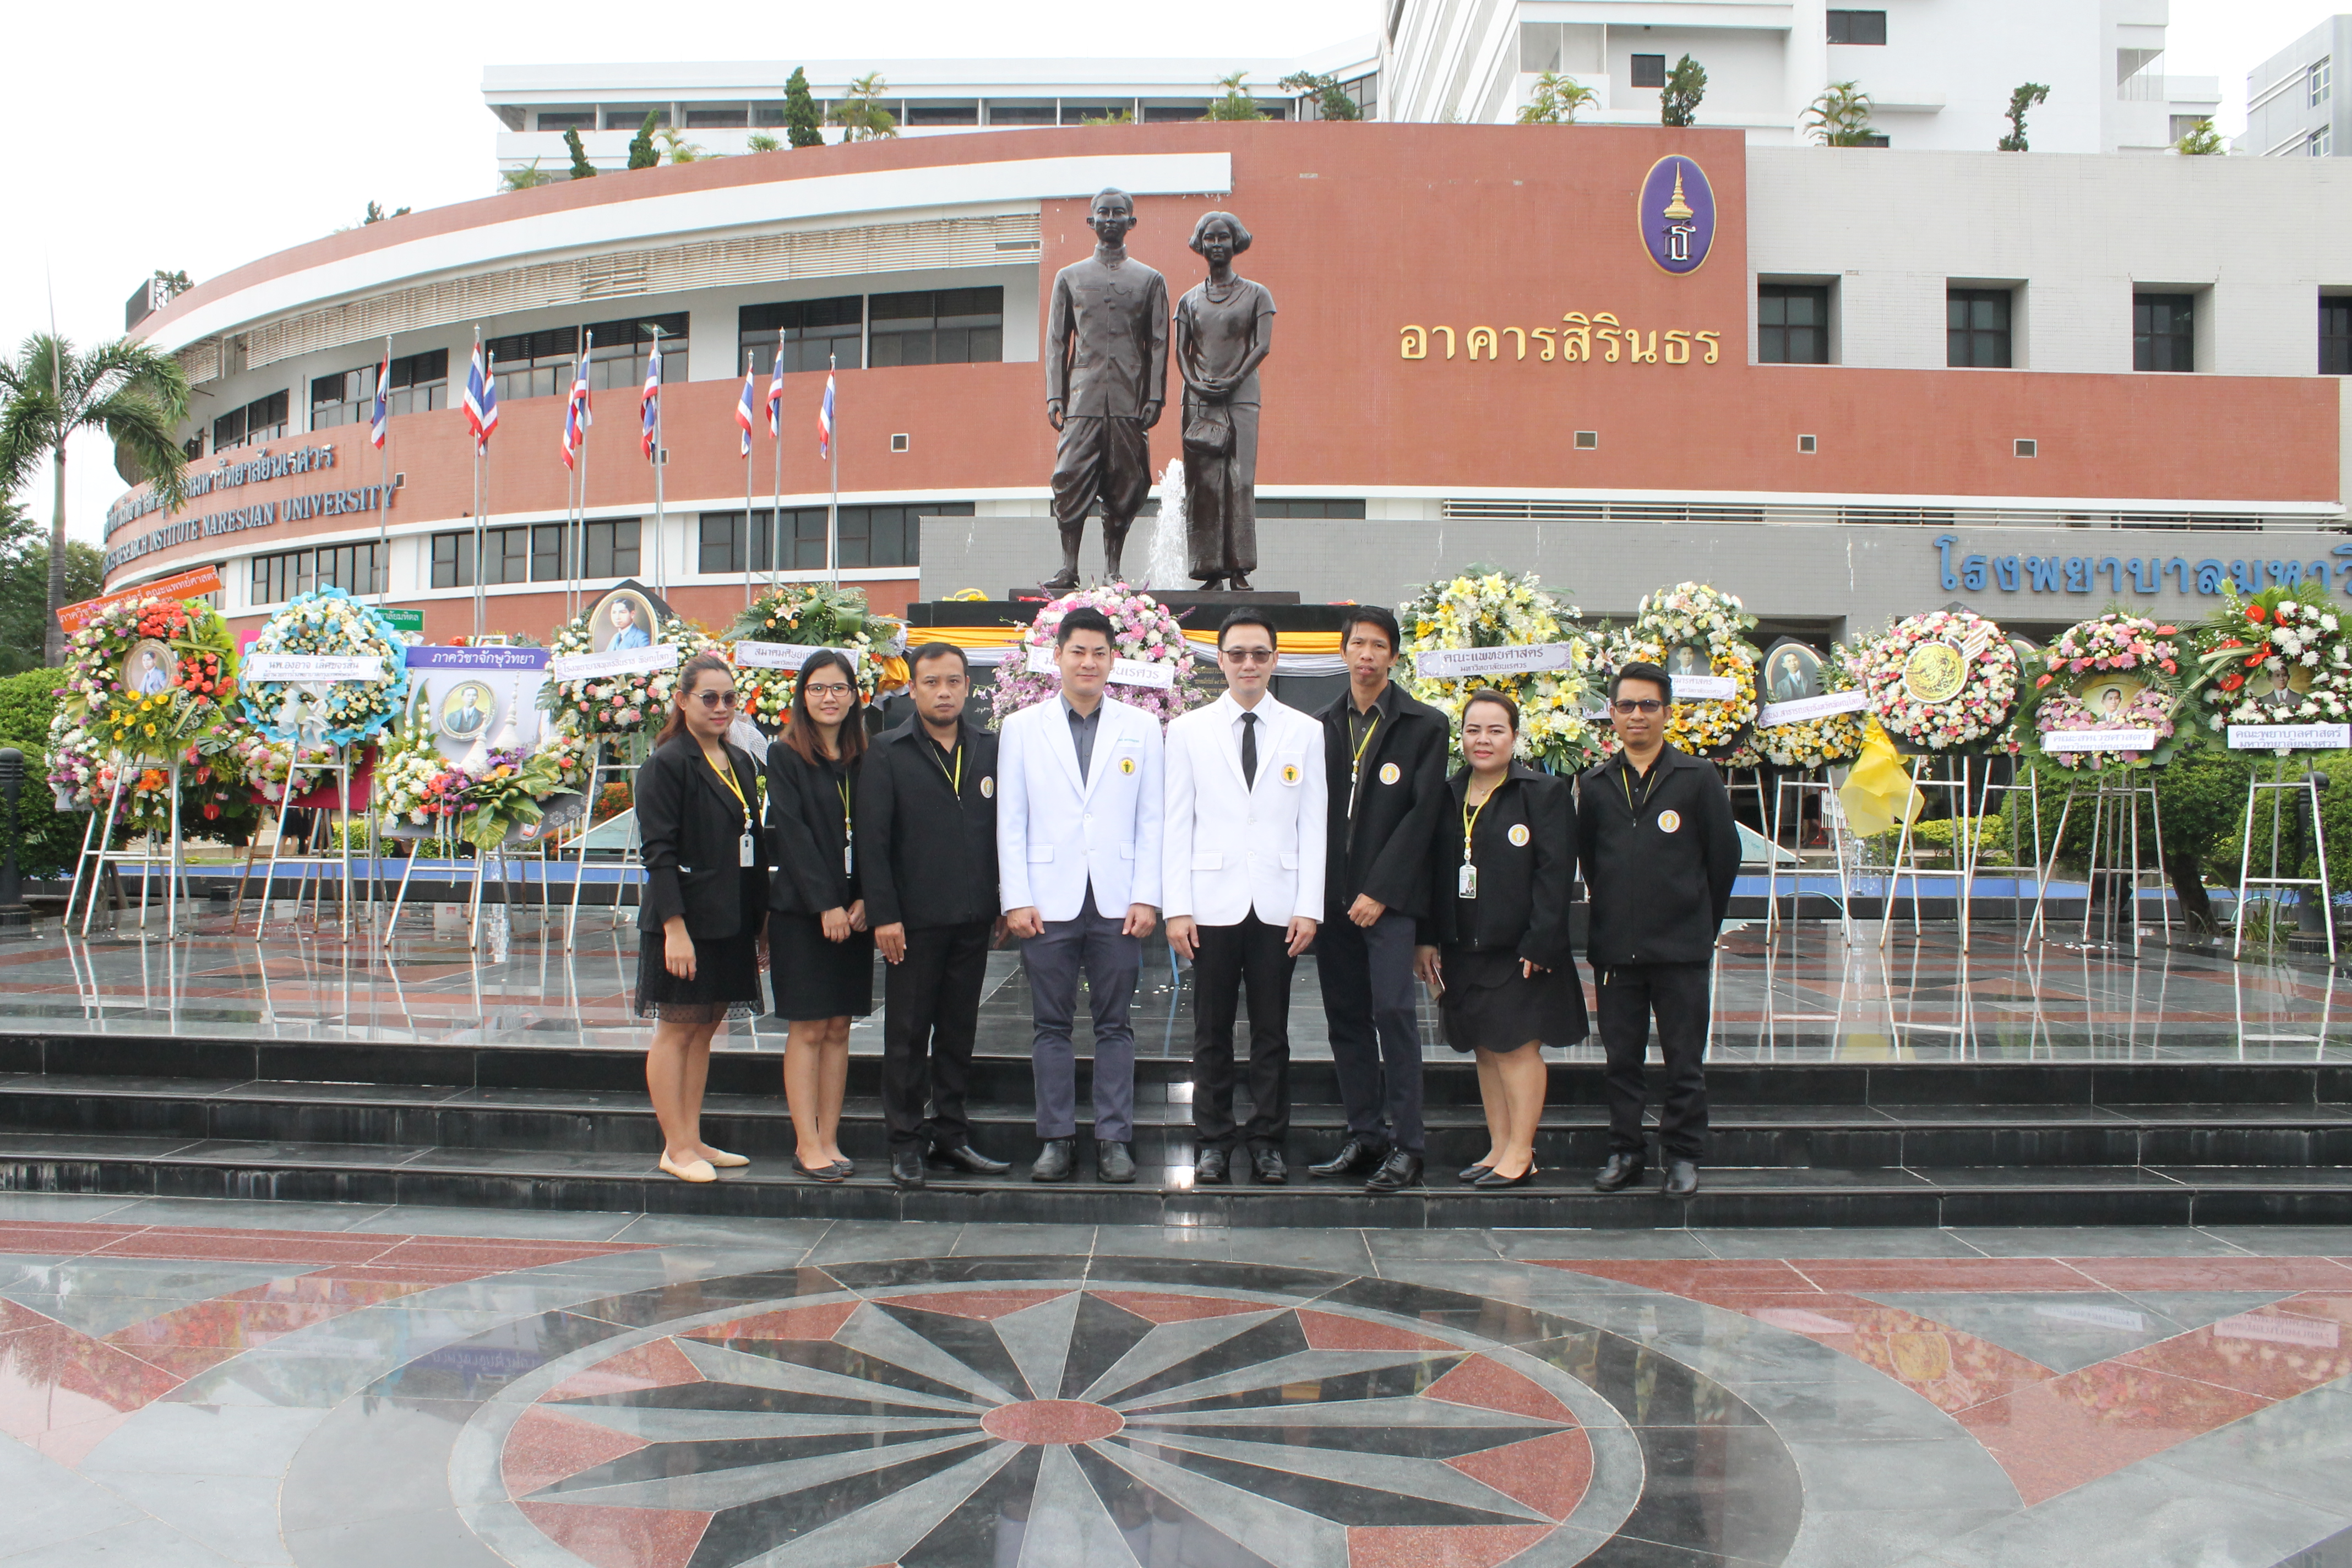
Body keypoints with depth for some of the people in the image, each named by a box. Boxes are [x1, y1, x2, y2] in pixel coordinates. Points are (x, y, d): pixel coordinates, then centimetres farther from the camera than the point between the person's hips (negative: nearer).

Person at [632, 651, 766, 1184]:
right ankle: (676, 1149, 8)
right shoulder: (666, 765, -8)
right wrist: (675, 927, -20)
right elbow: (658, 852, -13)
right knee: (676, 1031, 1)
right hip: (685, 922, -7)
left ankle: (693, 1141, 20)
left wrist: (758, 920, 13)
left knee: (705, 1030, 12)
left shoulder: (741, 765, 14)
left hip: (731, 923, 7)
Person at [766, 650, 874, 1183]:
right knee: (807, 1028, -2)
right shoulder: (785, 756, -2)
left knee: (838, 1028, 6)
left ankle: (827, 1141, 11)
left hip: (852, 912, 4)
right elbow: (793, 834, -9)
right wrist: (825, 905, -15)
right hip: (801, 910, -4)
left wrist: (865, 900, -6)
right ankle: (807, 1145, 2)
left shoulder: (862, 759, 10)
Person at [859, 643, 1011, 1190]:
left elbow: (1004, 830, 9)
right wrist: (883, 914, -11)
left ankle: (952, 1134, 21)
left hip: (973, 918, 3)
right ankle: (906, 1141, 14)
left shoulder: (990, 749, 9)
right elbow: (873, 839, -5)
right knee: (908, 1032, 5)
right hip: (914, 919, -3)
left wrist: (1006, 905, 5)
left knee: (959, 1031, 11)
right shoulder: (887, 754, -1)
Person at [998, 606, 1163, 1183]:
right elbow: (1010, 822, 5)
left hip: (1117, 903, 0)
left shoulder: (1141, 728, 8)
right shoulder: (1021, 729, 8)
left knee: (1114, 1025, 5)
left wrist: (1146, 897, -3)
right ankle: (1057, 1139, 15)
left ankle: (1114, 1140, 12)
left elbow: (1151, 821, 5)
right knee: (1052, 1024, 6)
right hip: (1048, 903, 0)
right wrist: (1016, 899, -3)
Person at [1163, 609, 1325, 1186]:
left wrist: (1309, 907, -4)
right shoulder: (1189, 730, 6)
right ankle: (1214, 1142, 16)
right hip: (1213, 905, 0)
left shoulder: (1304, 732, 6)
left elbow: (1313, 825, 4)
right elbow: (1177, 824, 3)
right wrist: (1176, 907, -5)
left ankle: (1268, 1142, 17)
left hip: (1277, 906, 0)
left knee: (1272, 1031, 6)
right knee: (1212, 1031, 6)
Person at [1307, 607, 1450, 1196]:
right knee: (1346, 1017, 6)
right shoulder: (1321, 726, 13)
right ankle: (1365, 1137, 13)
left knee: (1393, 1010, -12)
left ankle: (1405, 1146, -5)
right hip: (1331, 895, 4)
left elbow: (1424, 812, -6)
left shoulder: (1425, 725, 1)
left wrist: (1380, 891, -11)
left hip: (1387, 896, -4)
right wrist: (1313, 892, 3)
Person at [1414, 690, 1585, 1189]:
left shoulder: (1544, 793, -4)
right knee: (1486, 1049, 10)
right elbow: (1434, 871, 12)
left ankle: (1520, 1154, 7)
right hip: (1463, 947, 5)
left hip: (1517, 949, -5)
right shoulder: (1449, 796, 11)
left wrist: (1539, 944, -16)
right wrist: (1427, 939, 5)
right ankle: (1499, 1148, 18)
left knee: (1517, 1048, -2)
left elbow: (1554, 874, -10)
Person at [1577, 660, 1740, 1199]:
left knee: (1685, 1060, 3)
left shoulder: (1697, 778, 0)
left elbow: (1724, 855, 5)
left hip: (1682, 949, -2)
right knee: (1621, 1058, 9)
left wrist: (1702, 924, 8)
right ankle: (1624, 1151, 19)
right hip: (1615, 947, 2)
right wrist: (1612, 917, 12)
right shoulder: (1597, 785, 7)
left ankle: (1683, 1155, 14)